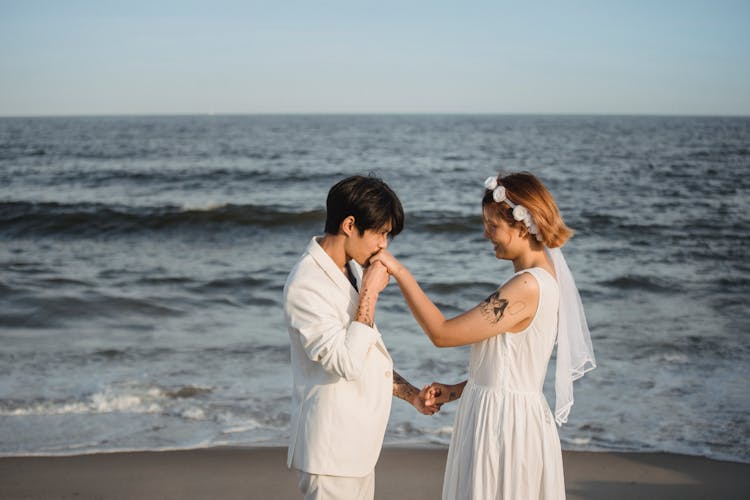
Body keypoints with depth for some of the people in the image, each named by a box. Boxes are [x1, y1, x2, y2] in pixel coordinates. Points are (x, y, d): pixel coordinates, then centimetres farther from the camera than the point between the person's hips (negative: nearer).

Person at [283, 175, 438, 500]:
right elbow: (347, 363, -26)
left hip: (358, 445, 9)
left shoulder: (352, 270, 9)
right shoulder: (305, 285, -19)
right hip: (331, 450, -9)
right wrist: (370, 292, -21)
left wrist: (410, 394, 10)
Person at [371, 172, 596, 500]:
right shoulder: (544, 276, 8)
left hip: (504, 422, -9)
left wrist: (400, 272, -16)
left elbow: (442, 333, -20)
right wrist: (459, 390, 8)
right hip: (503, 415, 9)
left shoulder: (527, 286, -22)